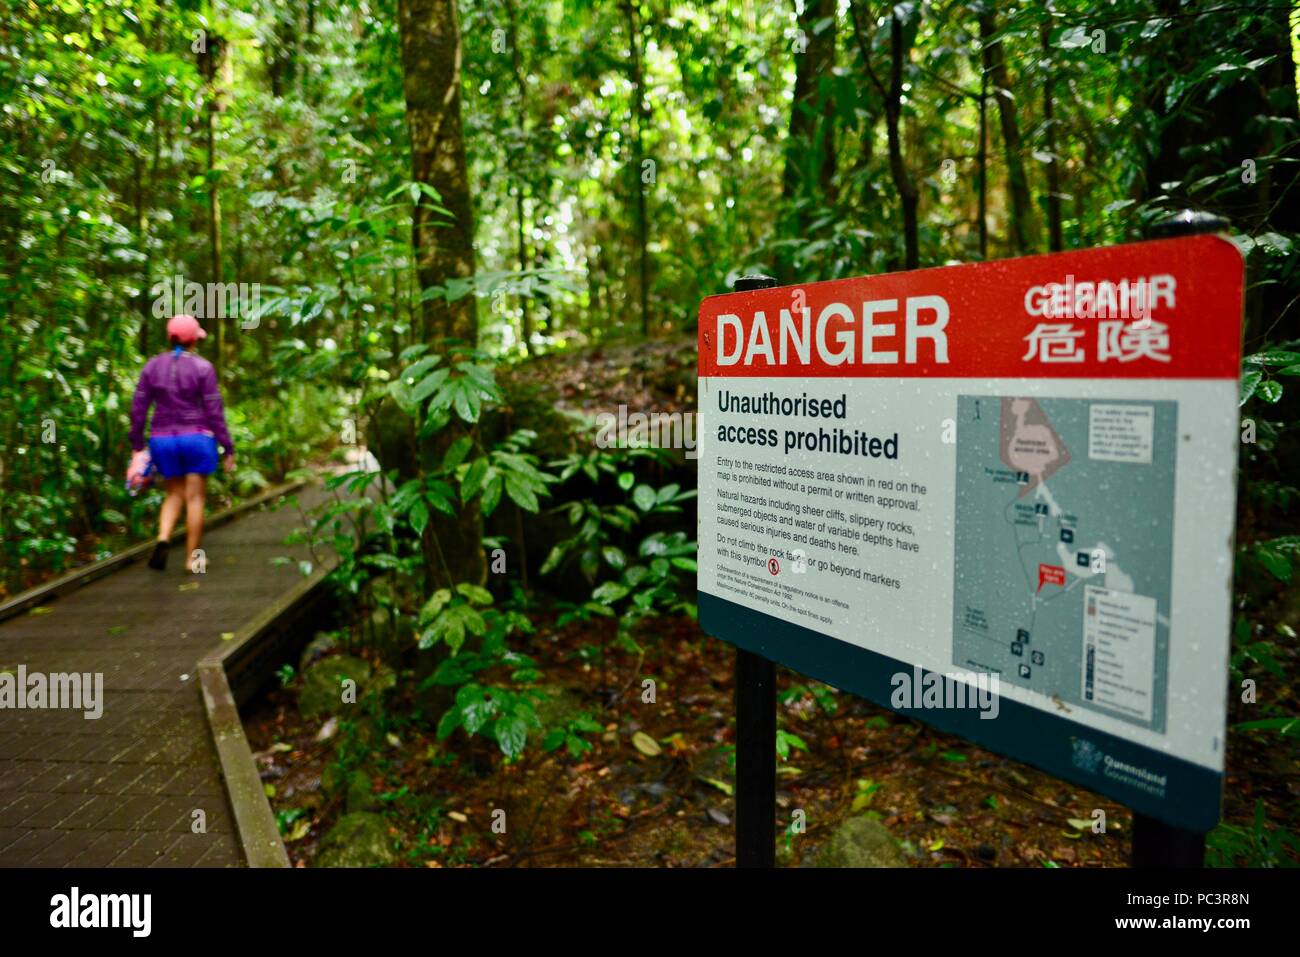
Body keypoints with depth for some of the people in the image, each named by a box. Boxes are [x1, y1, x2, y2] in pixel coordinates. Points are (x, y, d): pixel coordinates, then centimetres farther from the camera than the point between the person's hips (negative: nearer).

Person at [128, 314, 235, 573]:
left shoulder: (152, 366, 3)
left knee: (174, 495, 18)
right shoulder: (203, 368, -8)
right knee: (195, 499, 4)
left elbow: (138, 408, 3)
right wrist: (229, 448, -5)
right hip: (197, 439, -3)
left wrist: (137, 445, 11)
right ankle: (192, 559, 7)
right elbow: (214, 412, -10)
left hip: (163, 440, 4)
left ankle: (162, 540, -7)